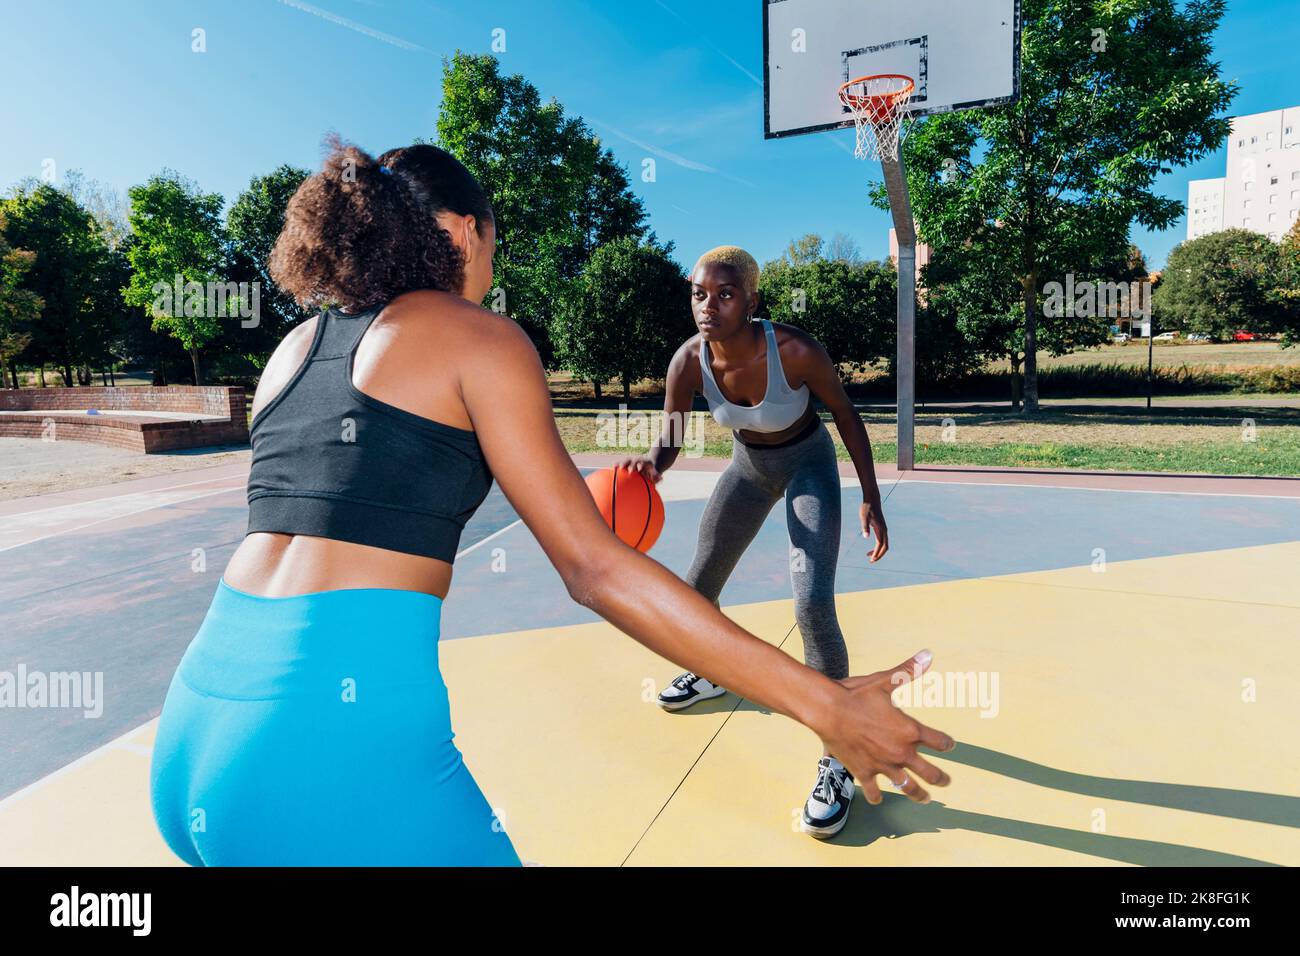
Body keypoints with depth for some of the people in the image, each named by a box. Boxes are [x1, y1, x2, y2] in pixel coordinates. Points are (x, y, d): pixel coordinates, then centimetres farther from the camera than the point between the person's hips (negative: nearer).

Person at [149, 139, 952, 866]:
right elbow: (595, 571, -12)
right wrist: (826, 705, -9)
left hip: (194, 723, 8)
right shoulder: (477, 337, -3)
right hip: (342, 735, -7)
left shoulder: (294, 349, 16)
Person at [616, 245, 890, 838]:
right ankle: (711, 674, 45)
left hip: (808, 462, -4)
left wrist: (871, 497, -16)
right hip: (748, 463, 5)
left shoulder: (795, 350, -32)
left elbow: (844, 412, -15)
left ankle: (838, 760, -1)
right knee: (698, 584, 12)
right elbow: (669, 441, -12)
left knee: (813, 605, -19)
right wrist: (650, 466, -36)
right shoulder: (689, 361, -23)